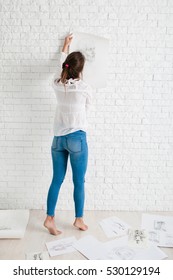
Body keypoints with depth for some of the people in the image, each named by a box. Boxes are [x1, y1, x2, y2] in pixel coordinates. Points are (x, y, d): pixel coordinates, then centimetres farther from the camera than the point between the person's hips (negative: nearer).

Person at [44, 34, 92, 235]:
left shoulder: (57, 84, 2)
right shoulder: (85, 88, -11)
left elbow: (60, 65, 23)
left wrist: (65, 47, 38)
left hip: (58, 138, 5)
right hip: (77, 138, -4)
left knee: (57, 180, 12)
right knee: (79, 181, 8)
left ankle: (49, 218, 15)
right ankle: (79, 219, 22)